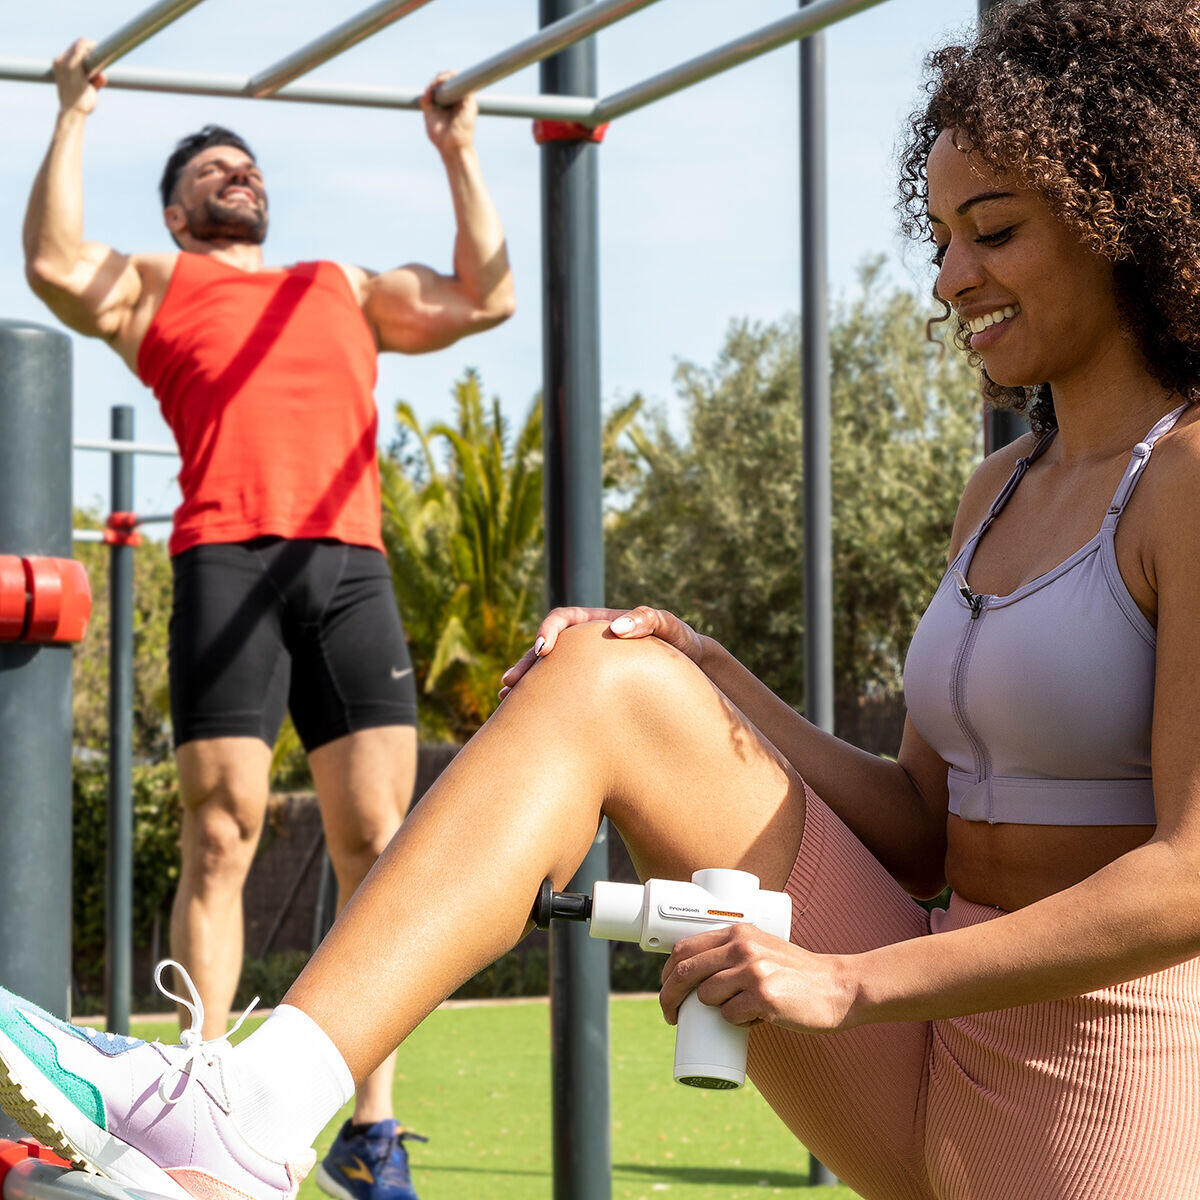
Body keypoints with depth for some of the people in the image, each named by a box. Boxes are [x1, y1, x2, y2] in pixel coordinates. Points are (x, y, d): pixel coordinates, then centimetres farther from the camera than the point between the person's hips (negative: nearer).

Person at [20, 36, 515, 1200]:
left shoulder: (347, 290, 32)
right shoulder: (156, 284, 21)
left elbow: (485, 296, 27)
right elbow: (56, 264, 3)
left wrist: (459, 155, 32)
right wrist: (74, 119, 8)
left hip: (352, 565, 3)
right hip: (229, 559, -3)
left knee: (376, 845, -6)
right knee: (221, 842, -8)